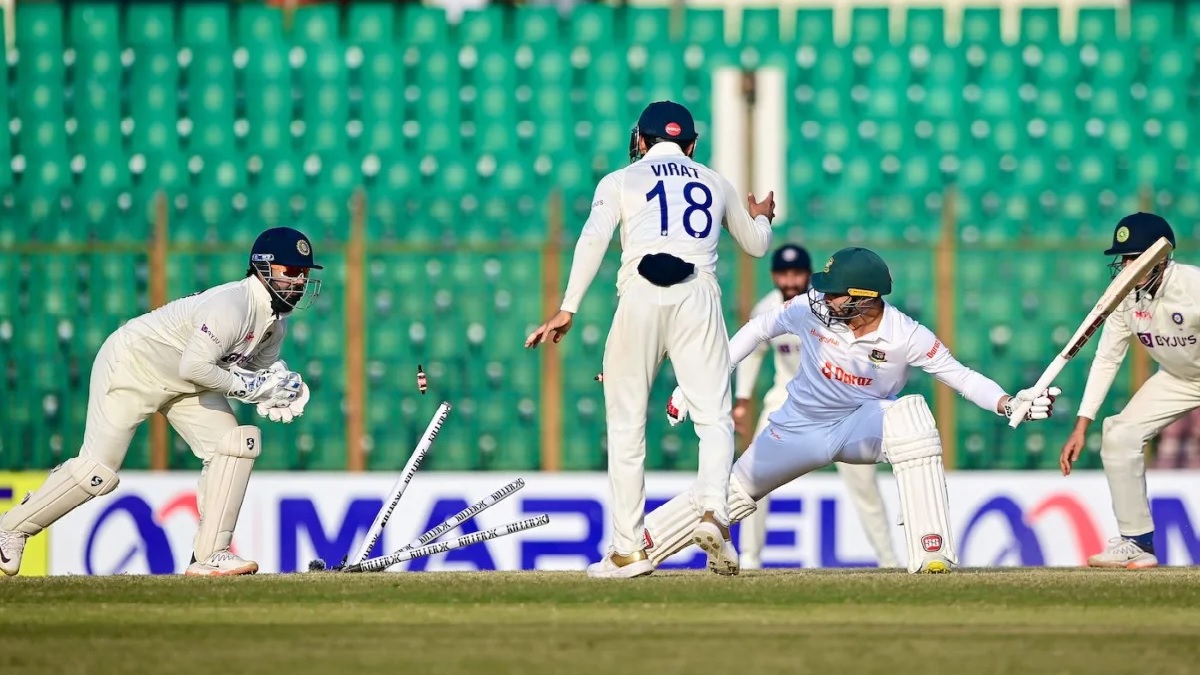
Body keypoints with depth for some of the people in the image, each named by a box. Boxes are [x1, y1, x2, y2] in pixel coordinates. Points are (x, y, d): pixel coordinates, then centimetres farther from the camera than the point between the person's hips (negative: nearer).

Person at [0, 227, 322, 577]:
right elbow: (195, 366, -39)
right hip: (130, 365, -9)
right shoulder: (231, 305, -32)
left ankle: (210, 555, -6)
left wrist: (277, 393, -12)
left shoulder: (276, 318, -2)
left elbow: (261, 366, 10)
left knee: (236, 444, -8)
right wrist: (244, 386, -28)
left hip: (183, 386, 9)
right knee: (98, 472, -10)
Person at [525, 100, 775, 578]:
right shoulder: (715, 184, 24)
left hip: (640, 299, -1)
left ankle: (629, 549, 2)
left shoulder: (621, 181, 15)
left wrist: (567, 310, -6)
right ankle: (712, 508, -27)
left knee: (626, 424, 5)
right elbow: (756, 245, 37)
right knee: (714, 415, 0)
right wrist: (761, 218, 60)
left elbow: (593, 240, -2)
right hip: (699, 297, 1)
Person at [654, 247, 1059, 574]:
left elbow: (960, 376, -17)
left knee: (910, 414, -33)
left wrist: (1008, 404, -35)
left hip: (863, 426, -3)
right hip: (800, 427, 3)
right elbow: (758, 330, -1)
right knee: (734, 491, -1)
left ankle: (931, 550, -36)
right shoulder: (811, 311, -18)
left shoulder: (906, 337, -23)